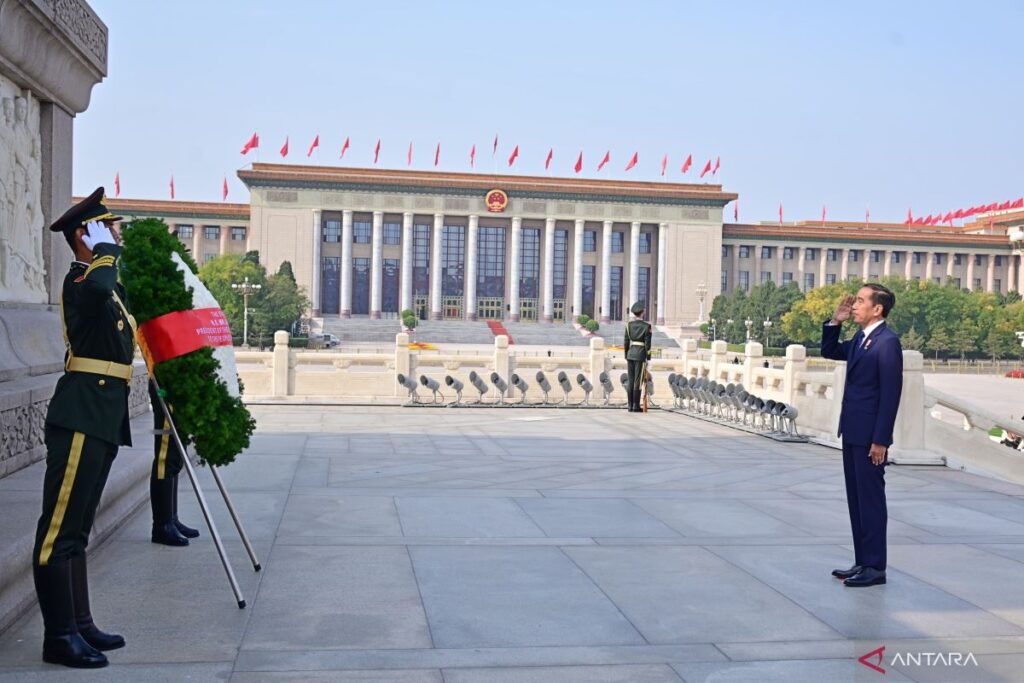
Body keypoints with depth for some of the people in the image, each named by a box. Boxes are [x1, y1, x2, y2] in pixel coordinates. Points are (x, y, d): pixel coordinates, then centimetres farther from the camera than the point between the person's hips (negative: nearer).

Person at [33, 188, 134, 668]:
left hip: (102, 419, 10)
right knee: (60, 528, -5)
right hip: (82, 416, -10)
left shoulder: (105, 282, 21)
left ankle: (80, 624, 22)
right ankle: (60, 635, -1)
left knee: (75, 528, 14)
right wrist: (106, 250, -16)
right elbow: (100, 287, -32)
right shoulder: (81, 280, -10)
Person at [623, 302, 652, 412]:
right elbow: (647, 344, -8)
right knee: (638, 381, -2)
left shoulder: (629, 324, 4)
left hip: (630, 354, 4)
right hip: (640, 355, -4)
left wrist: (626, 357, 14)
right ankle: (636, 406, -1)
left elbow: (626, 342, 7)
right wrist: (648, 359, -2)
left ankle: (630, 406, 10)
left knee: (631, 381, 8)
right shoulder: (646, 326, -7)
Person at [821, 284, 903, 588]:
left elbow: (891, 393, -18)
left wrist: (880, 440, -20)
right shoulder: (860, 338, 11)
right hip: (853, 432, 9)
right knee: (856, 499, 13)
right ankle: (863, 562, 22)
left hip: (870, 436, -9)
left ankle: (875, 568, 8)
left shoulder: (887, 342, -16)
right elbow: (829, 351, 27)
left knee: (871, 500, -1)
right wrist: (835, 322, 10)